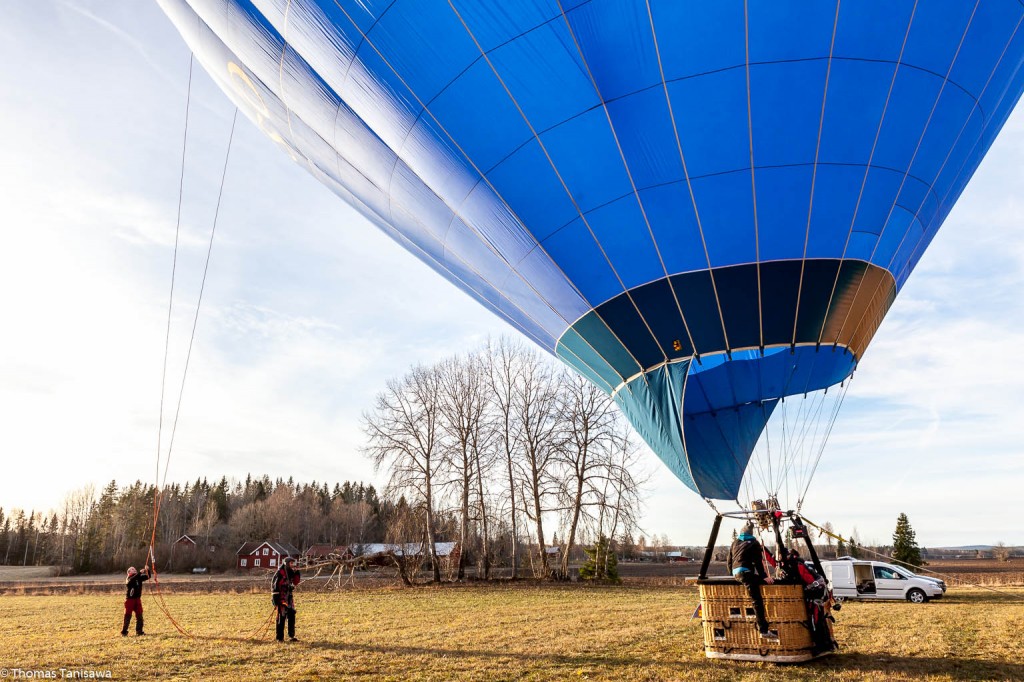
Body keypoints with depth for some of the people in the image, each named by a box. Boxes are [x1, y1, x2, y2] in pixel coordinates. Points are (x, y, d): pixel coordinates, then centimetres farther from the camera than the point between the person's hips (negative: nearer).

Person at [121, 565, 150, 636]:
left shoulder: (139, 577, 6)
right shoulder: (129, 579, -9)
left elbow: (148, 577, 3)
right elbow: (132, 579, -32)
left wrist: (147, 571, -15)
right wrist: (140, 572, -40)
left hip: (137, 599, 5)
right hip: (130, 599, -5)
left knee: (139, 616, 6)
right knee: (128, 616, -3)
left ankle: (139, 631, 14)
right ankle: (124, 632, 7)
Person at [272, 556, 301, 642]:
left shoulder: (291, 572, 10)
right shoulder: (280, 573, -13)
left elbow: (295, 582, 12)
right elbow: (275, 586, -15)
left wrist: (297, 573, -1)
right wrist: (276, 600, -17)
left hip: (290, 597, 7)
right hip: (282, 598, -7)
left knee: (291, 616, 7)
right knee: (281, 617, -2)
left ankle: (291, 636, 14)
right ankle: (280, 637, 7)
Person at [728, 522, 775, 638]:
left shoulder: (735, 543, 21)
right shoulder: (754, 544, 5)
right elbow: (758, 562, -4)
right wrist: (764, 576, -1)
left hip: (736, 572, 7)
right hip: (746, 572, -7)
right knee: (757, 601, -13)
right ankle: (763, 630, -22)